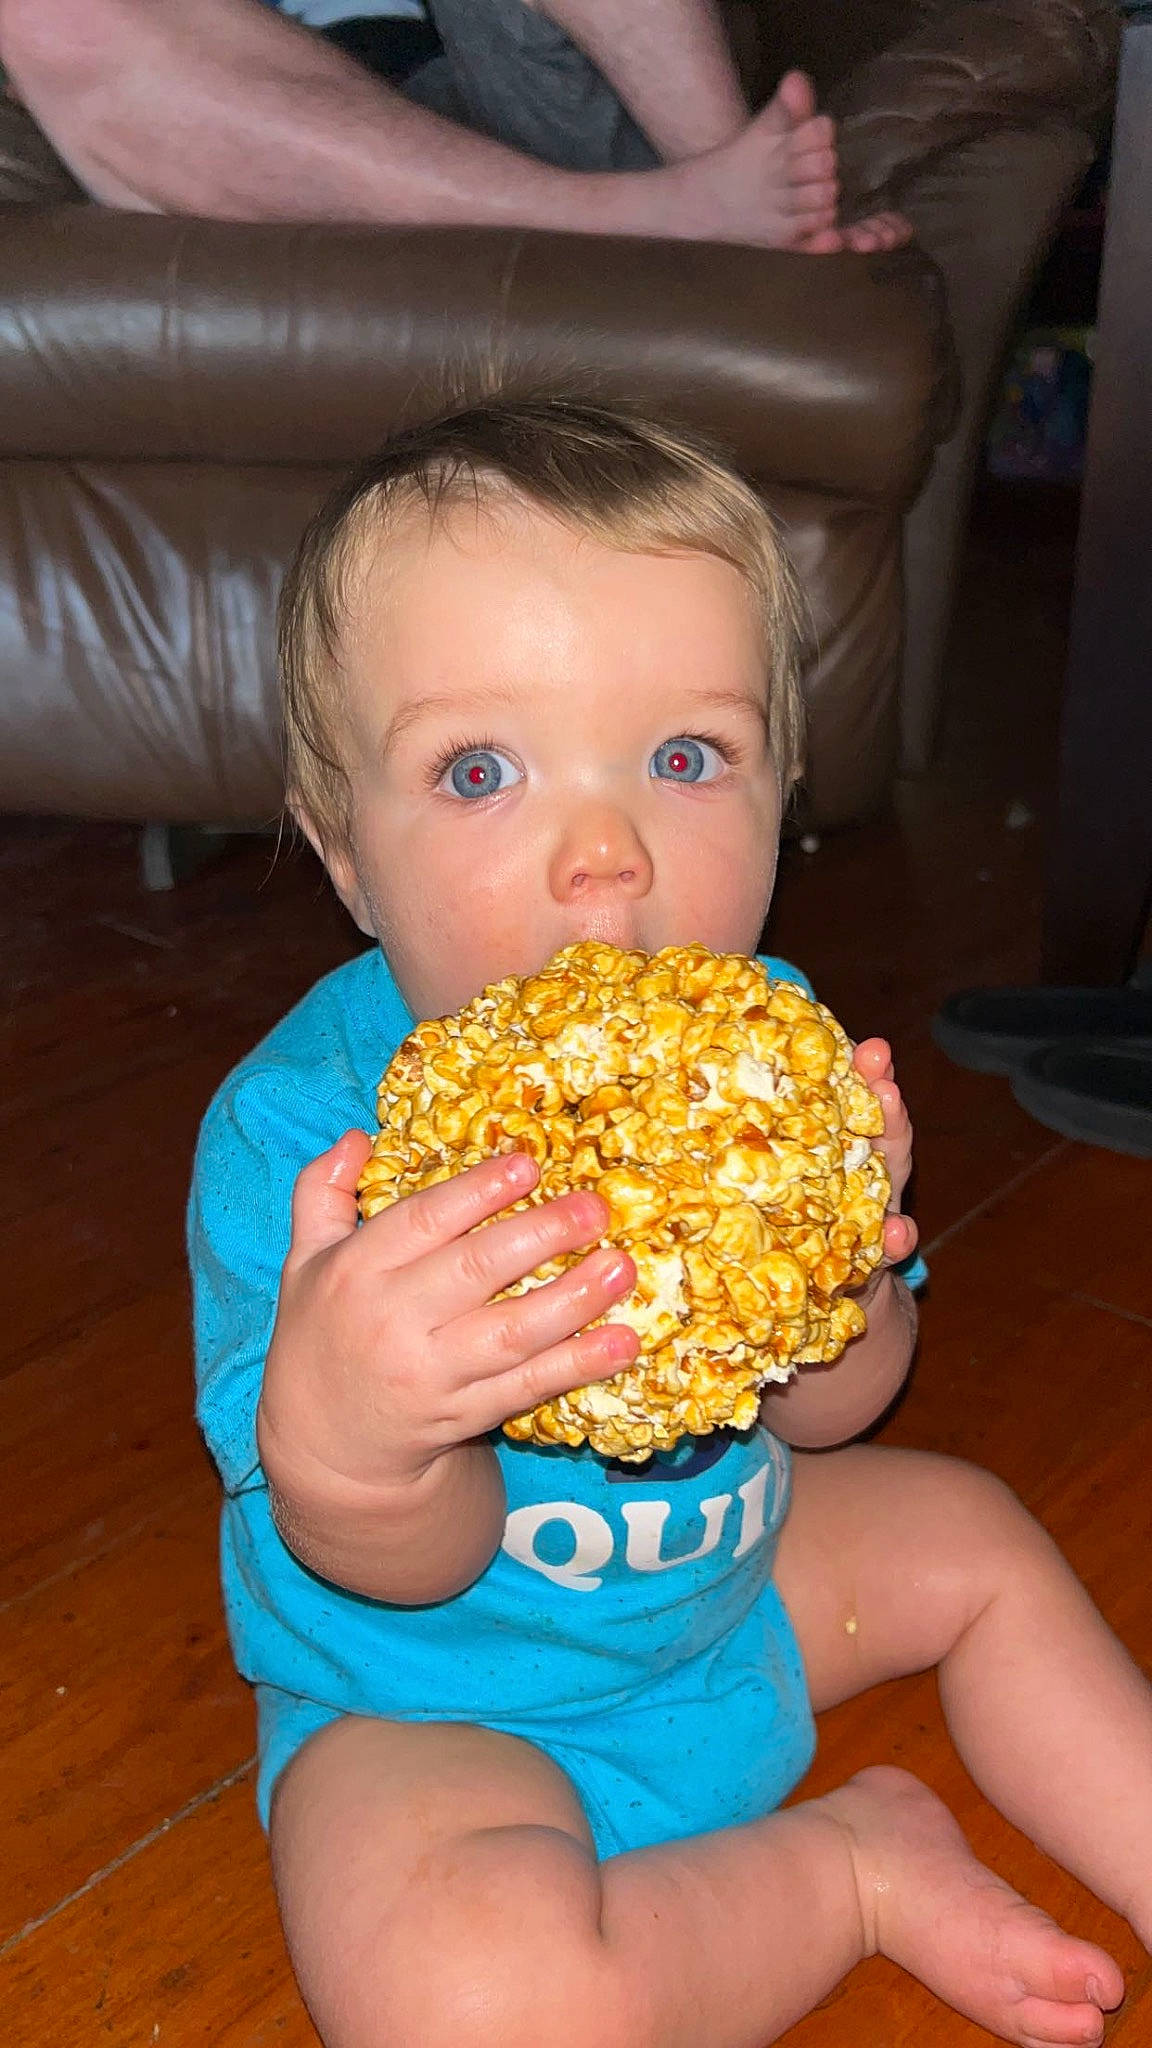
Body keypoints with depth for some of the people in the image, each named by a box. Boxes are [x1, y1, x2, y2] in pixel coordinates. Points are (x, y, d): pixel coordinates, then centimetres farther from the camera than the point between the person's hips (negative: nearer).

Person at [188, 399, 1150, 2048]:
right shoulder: (295, 1124, -28)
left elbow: (827, 1417, -6)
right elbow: (403, 1568, -22)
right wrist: (341, 1439, -48)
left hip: (722, 1582, 5)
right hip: (428, 1694, -5)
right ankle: (856, 1863, -1)